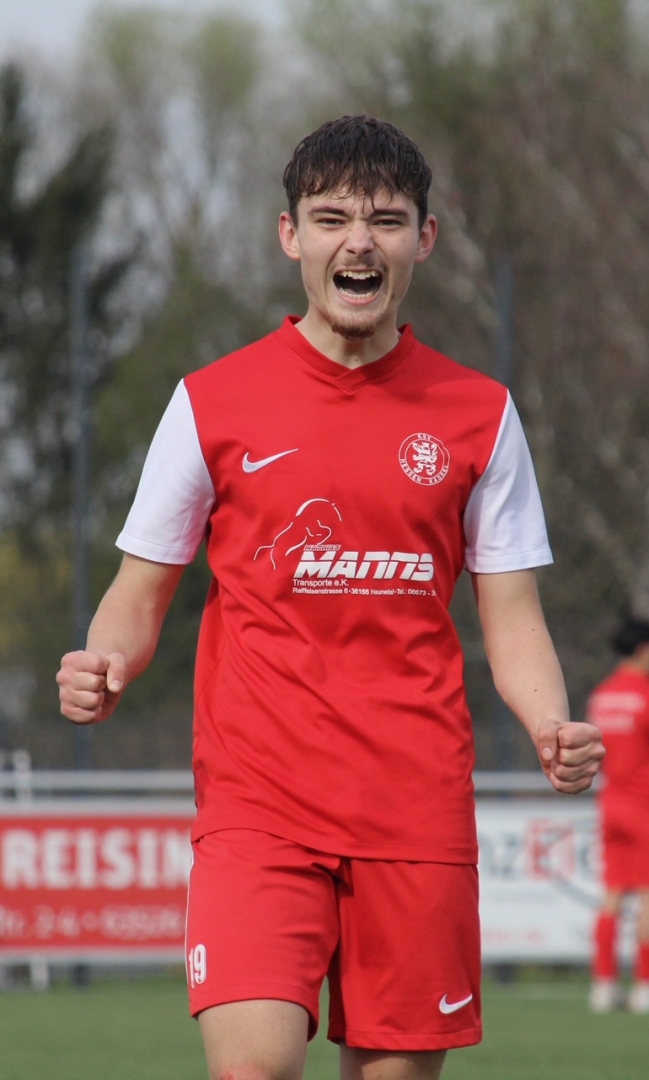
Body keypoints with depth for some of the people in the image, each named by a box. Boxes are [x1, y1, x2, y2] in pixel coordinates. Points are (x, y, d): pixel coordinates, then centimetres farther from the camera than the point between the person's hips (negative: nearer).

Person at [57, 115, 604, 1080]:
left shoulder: (479, 415, 7)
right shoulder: (213, 403, 4)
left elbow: (511, 617, 9)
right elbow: (140, 596, 10)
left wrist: (552, 729, -11)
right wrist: (106, 667, -12)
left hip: (420, 812, 2)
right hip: (256, 807, -2)